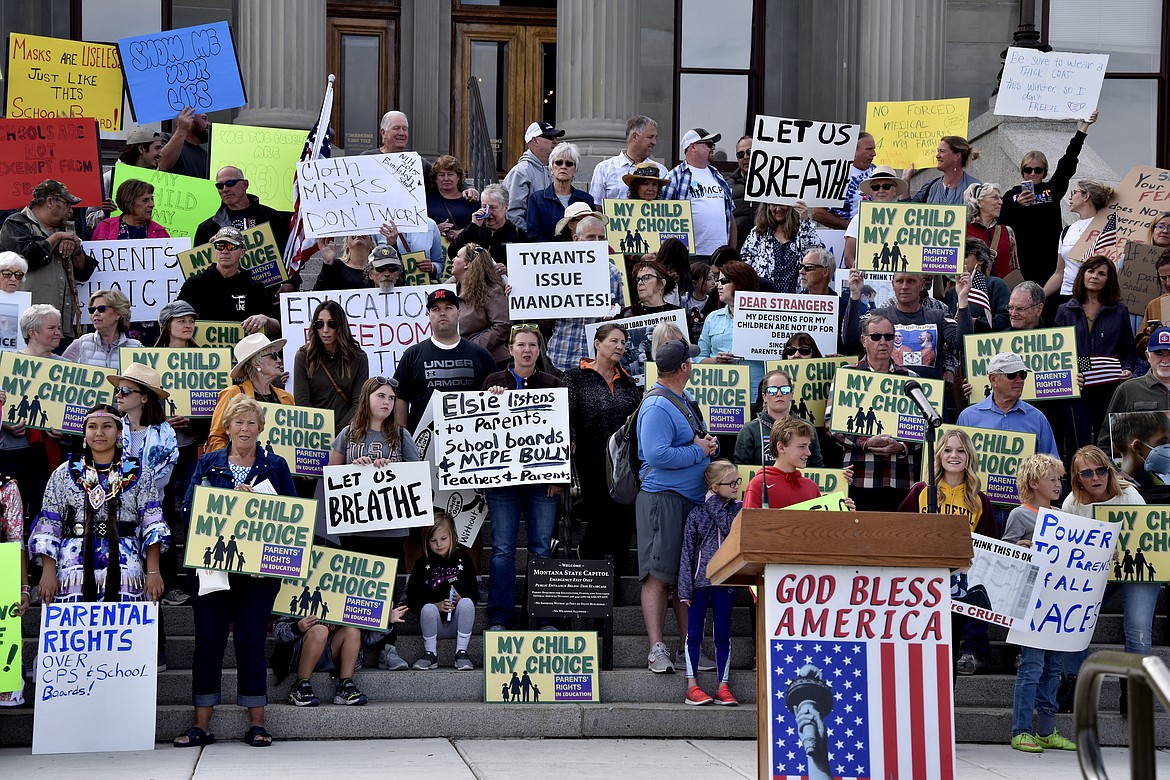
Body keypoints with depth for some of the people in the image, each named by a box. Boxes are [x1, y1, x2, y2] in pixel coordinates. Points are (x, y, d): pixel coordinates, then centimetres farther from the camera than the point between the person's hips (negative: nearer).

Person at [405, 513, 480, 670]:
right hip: (434, 624, 0)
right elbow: (411, 600, -1)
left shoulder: (463, 560, 6)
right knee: (428, 609, -32)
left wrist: (461, 600, -17)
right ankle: (430, 654, -13)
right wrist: (437, 606, -16)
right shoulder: (423, 564, 4)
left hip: (457, 622, 0)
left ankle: (461, 652, -18)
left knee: (466, 603, -29)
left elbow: (474, 595, 6)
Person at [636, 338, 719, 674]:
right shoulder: (657, 406, -14)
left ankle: (688, 643, 19)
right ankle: (657, 649, -9)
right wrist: (698, 451, -13)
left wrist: (710, 444, 3)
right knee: (658, 575, -8)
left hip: (693, 498, 9)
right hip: (663, 498, -9)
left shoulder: (685, 401, 17)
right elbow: (657, 454, -24)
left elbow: (704, 442, 27)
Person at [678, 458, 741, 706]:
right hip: (699, 579, -1)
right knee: (694, 633, 1)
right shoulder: (696, 514, 1)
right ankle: (692, 687, 5)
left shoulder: (739, 509, 7)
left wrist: (714, 504, -7)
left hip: (724, 580, 2)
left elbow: (731, 528, -15)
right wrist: (685, 588, -6)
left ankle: (723, 686, 9)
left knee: (723, 634, 6)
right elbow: (687, 551, 0)